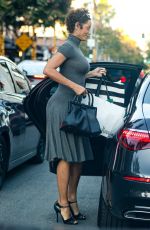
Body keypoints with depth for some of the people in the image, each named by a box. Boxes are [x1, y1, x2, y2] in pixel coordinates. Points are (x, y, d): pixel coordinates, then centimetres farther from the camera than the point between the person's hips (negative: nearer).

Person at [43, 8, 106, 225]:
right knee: (67, 157, -6)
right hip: (62, 106, -9)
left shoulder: (76, 48, 18)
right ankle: (62, 203, 2)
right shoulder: (68, 46, -11)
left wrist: (91, 74, 18)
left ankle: (72, 199, 19)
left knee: (79, 156, 9)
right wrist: (75, 86, -22)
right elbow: (48, 70, -22)